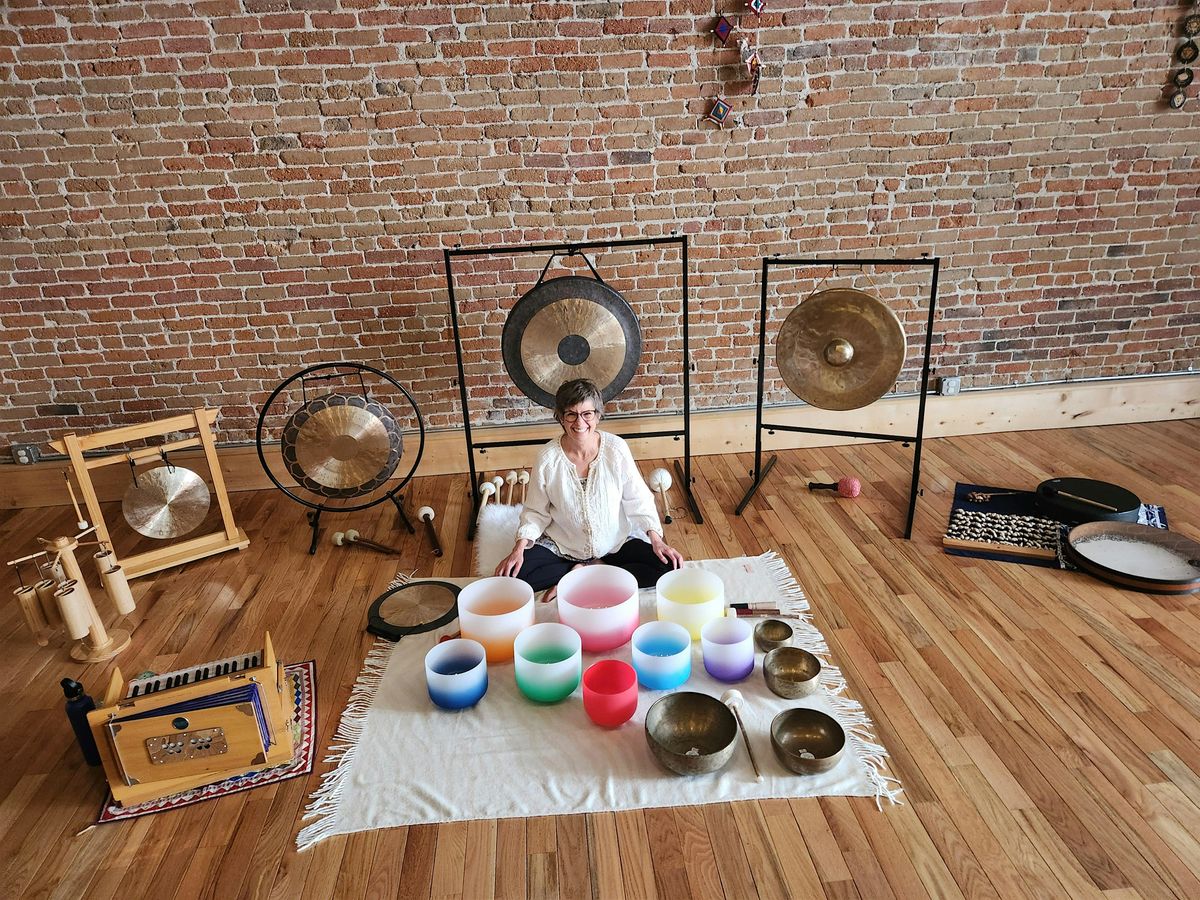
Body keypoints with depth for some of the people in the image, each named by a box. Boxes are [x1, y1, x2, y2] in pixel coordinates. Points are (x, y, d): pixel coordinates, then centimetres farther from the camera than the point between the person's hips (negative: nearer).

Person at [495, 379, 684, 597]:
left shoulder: (616, 448, -15)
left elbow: (638, 499, -6)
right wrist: (519, 548, -17)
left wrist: (656, 538, -17)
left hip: (615, 542, 1)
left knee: (666, 566, -20)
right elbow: (536, 511, -4)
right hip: (563, 545, 0)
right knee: (515, 573, -22)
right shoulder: (548, 458, -15)